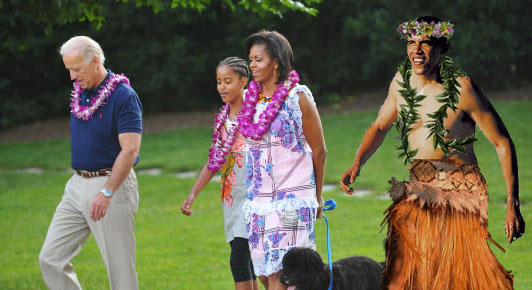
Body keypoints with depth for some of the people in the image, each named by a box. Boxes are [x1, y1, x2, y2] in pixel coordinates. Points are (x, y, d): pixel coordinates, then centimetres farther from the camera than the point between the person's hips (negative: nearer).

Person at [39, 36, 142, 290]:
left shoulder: (124, 96, -14)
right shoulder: (80, 94, 11)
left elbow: (130, 149, -21)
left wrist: (106, 192, -28)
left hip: (112, 183, -8)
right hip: (77, 185, 8)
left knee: (120, 268, -2)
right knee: (50, 258, 2)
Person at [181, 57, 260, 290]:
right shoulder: (223, 118, 13)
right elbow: (214, 161, 17)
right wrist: (193, 194, 12)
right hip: (231, 196, 7)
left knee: (239, 259, -14)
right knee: (244, 260, 6)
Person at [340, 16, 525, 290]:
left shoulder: (462, 88, -14)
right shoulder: (401, 81, 3)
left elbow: (503, 143, -10)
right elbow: (379, 126, 21)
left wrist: (512, 205, -14)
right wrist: (357, 164, 2)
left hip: (461, 194, -5)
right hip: (416, 193, 5)